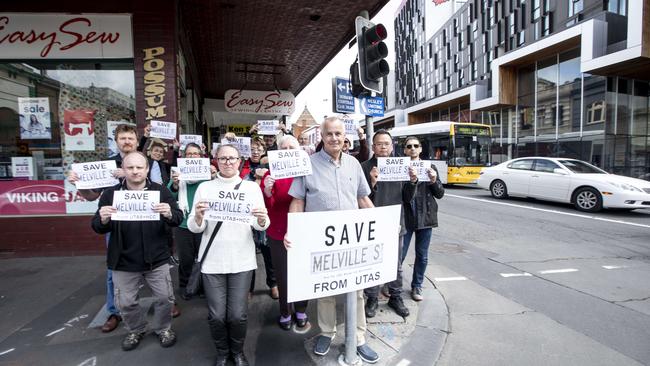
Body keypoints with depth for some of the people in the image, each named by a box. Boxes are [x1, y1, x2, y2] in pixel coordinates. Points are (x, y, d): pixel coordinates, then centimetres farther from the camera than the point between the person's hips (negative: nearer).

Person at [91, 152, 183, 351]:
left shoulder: (161, 191, -4)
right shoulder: (111, 193, -4)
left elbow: (179, 218, -7)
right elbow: (97, 227, -2)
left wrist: (170, 214, -31)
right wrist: (103, 220, -26)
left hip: (157, 259, 0)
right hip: (124, 262, 1)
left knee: (165, 298, 10)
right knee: (125, 303, 14)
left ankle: (163, 328, 37)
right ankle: (136, 330, 42)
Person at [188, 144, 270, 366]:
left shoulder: (252, 187, 3)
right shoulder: (205, 188, 3)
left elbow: (261, 226, -1)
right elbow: (194, 228, 0)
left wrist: (262, 219, -23)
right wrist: (198, 216, -22)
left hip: (242, 260, 0)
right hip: (212, 261, 0)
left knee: (238, 314, 3)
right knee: (216, 315, 5)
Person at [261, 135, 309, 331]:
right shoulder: (272, 173, -3)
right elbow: (267, 206, -7)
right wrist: (267, 191, -26)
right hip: (278, 233, 0)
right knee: (282, 275, 9)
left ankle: (301, 310, 33)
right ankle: (285, 312, 30)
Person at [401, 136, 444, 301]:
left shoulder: (430, 167, 7)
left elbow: (440, 194, 7)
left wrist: (434, 181, -11)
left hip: (425, 217, 3)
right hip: (405, 217, -3)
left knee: (422, 256, 12)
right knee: (399, 254, 1)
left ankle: (417, 286, 30)